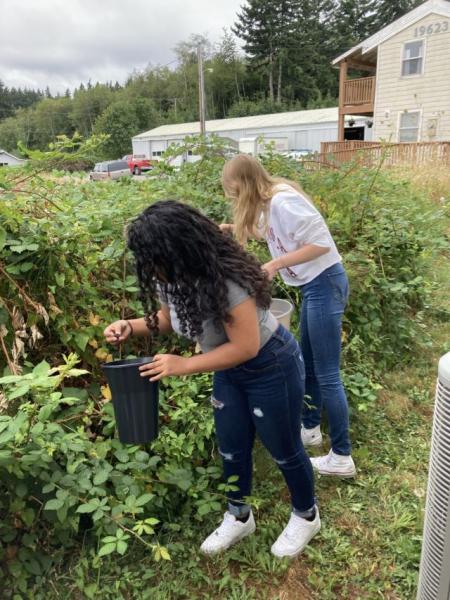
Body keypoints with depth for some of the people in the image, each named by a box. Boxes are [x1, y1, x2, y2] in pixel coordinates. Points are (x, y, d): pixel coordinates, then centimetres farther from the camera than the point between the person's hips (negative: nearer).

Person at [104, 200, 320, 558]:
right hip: (229, 372, 8)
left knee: (284, 450, 13)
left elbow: (246, 347, -32)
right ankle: (239, 517, 45)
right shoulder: (170, 278, -10)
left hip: (271, 368, -7)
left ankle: (306, 517, 41)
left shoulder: (224, 280, -36)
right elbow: (168, 318, 8)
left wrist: (184, 366, -30)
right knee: (232, 448, 19)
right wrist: (131, 327, -10)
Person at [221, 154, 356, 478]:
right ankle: (310, 428, 37)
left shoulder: (283, 201, -20)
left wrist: (275, 264, -21)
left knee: (327, 374, -3)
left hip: (325, 284, -10)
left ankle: (342, 458, 11)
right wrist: (233, 229, 16)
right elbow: (269, 231, 28)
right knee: (308, 365, 19)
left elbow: (321, 243, -23)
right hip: (314, 286, 10)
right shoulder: (269, 203, 9)